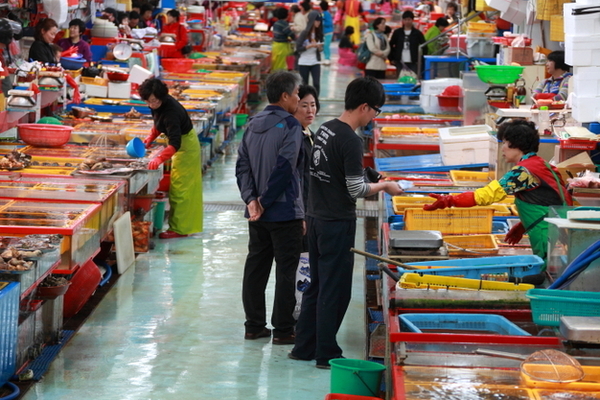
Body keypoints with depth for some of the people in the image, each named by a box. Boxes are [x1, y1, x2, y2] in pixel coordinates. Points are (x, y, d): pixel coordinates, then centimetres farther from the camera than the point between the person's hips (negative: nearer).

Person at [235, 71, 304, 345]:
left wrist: (251, 200, -5)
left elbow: (242, 165, 4)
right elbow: (285, 169, -20)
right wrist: (264, 202, -12)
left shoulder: (253, 125, 9)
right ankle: (283, 330, 4)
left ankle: (254, 326, 19)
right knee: (286, 271, 1)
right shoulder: (290, 126, -13)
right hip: (285, 212, -7)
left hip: (257, 214, 7)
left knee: (255, 268, 13)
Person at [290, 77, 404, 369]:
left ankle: (303, 347, 23)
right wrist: (384, 186, -3)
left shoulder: (325, 129, 8)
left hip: (316, 217, 9)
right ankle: (326, 354, 8)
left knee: (317, 286, 17)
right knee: (335, 290, 1)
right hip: (338, 223, -9)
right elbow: (357, 190, -18)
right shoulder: (351, 141, -19)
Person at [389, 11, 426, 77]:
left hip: (413, 63, -1)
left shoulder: (417, 33, 5)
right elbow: (390, 46, 12)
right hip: (400, 63, 1)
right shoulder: (397, 32, 7)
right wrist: (391, 59, 6)